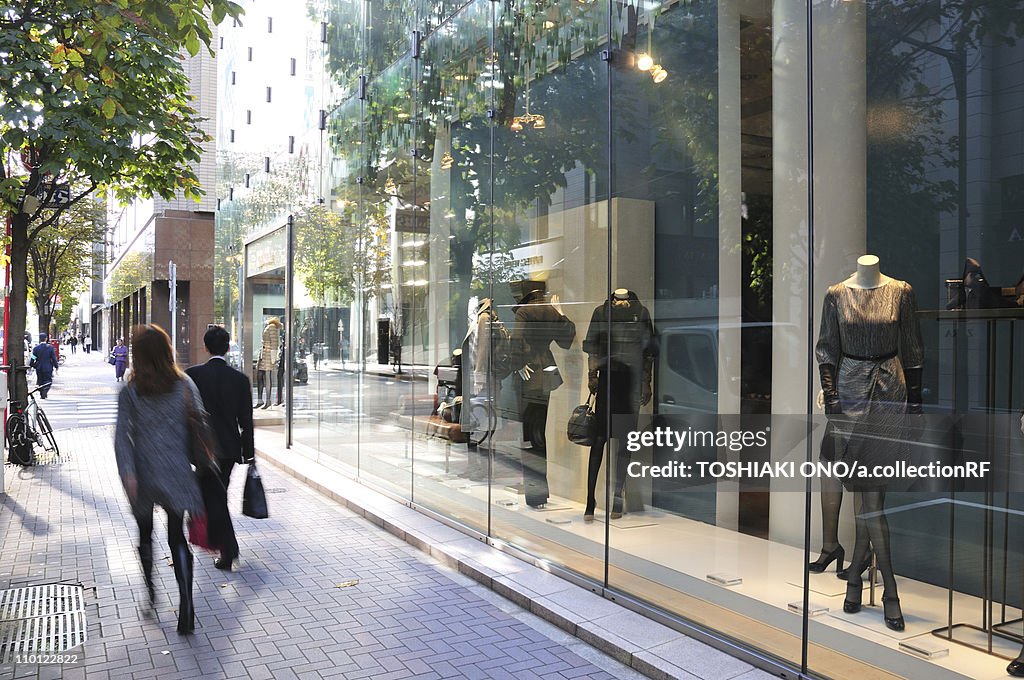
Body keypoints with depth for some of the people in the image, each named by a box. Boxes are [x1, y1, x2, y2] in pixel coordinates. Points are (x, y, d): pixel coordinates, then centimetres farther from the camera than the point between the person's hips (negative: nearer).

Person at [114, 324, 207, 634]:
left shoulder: (130, 392, -4)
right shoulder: (185, 385, -1)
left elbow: (122, 434, -11)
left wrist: (128, 473, -13)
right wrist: (201, 462, 10)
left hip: (145, 472, -1)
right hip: (177, 472, 1)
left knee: (145, 533, 21)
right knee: (177, 537, 4)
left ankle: (150, 590, 31)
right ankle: (186, 609, -6)